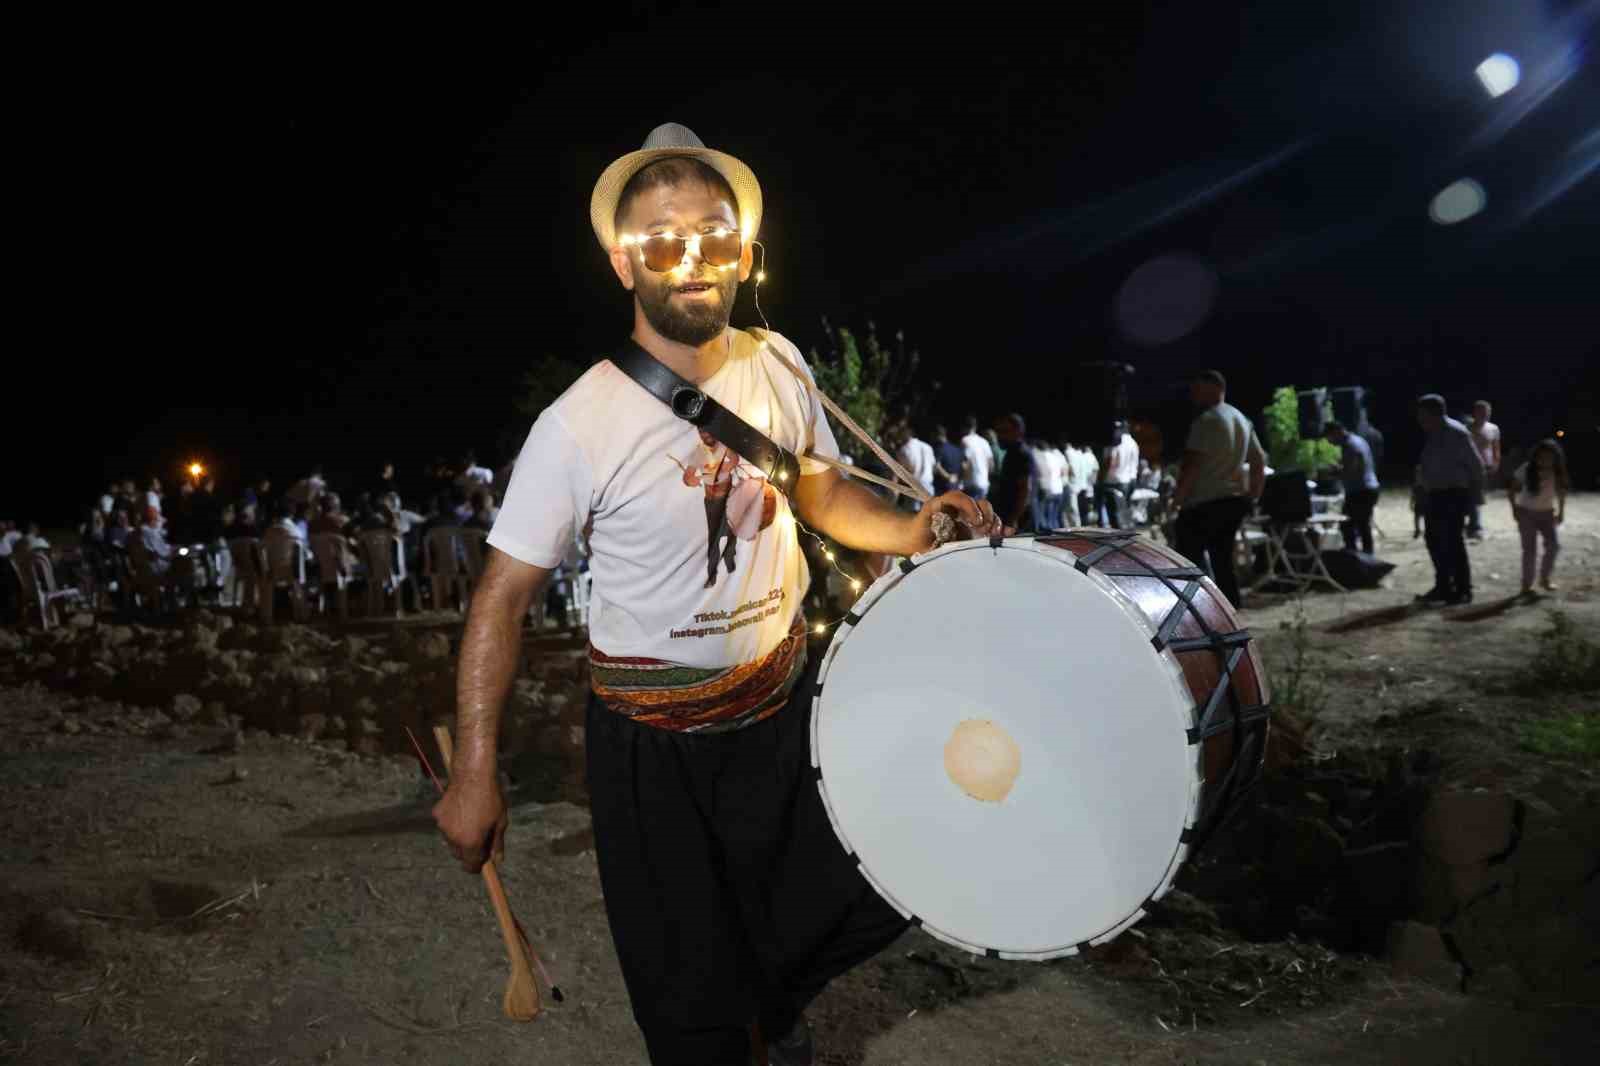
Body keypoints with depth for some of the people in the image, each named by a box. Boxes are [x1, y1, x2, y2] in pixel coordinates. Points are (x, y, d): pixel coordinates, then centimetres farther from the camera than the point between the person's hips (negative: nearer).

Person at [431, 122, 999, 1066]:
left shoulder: (779, 366, -5)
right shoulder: (580, 426, -21)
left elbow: (823, 493, 10)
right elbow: (506, 596, -15)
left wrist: (908, 530, -9)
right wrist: (476, 775, -17)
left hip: (788, 699, 5)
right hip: (655, 742, -4)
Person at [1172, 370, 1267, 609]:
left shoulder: (1206, 420, -12)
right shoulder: (1242, 419, 16)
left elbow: (1192, 464, -18)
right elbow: (1260, 461, 19)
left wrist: (1177, 498, -12)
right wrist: (1253, 495, 21)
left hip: (1204, 502, -9)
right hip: (1236, 499, 9)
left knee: (1188, 559, -5)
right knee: (1223, 560, 13)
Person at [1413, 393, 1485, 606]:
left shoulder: (1456, 433, -13)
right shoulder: (1432, 435, 12)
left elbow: (1476, 464, -12)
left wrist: (1475, 494, -9)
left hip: (1453, 495, -9)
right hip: (1436, 495, 9)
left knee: (1453, 543, -5)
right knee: (1435, 542, 13)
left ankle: (1463, 591, 3)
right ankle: (1443, 587, 23)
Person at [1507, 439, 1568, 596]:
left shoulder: (1558, 473, -10)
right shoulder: (1526, 469, -19)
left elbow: (1562, 491, 6)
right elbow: (1511, 487, -8)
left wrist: (1561, 511, 3)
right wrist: (1514, 508, -10)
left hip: (1547, 513, 3)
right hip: (1527, 513, -3)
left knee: (1554, 545, -5)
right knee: (1530, 549, -4)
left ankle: (1545, 578, 14)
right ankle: (1526, 584, 5)